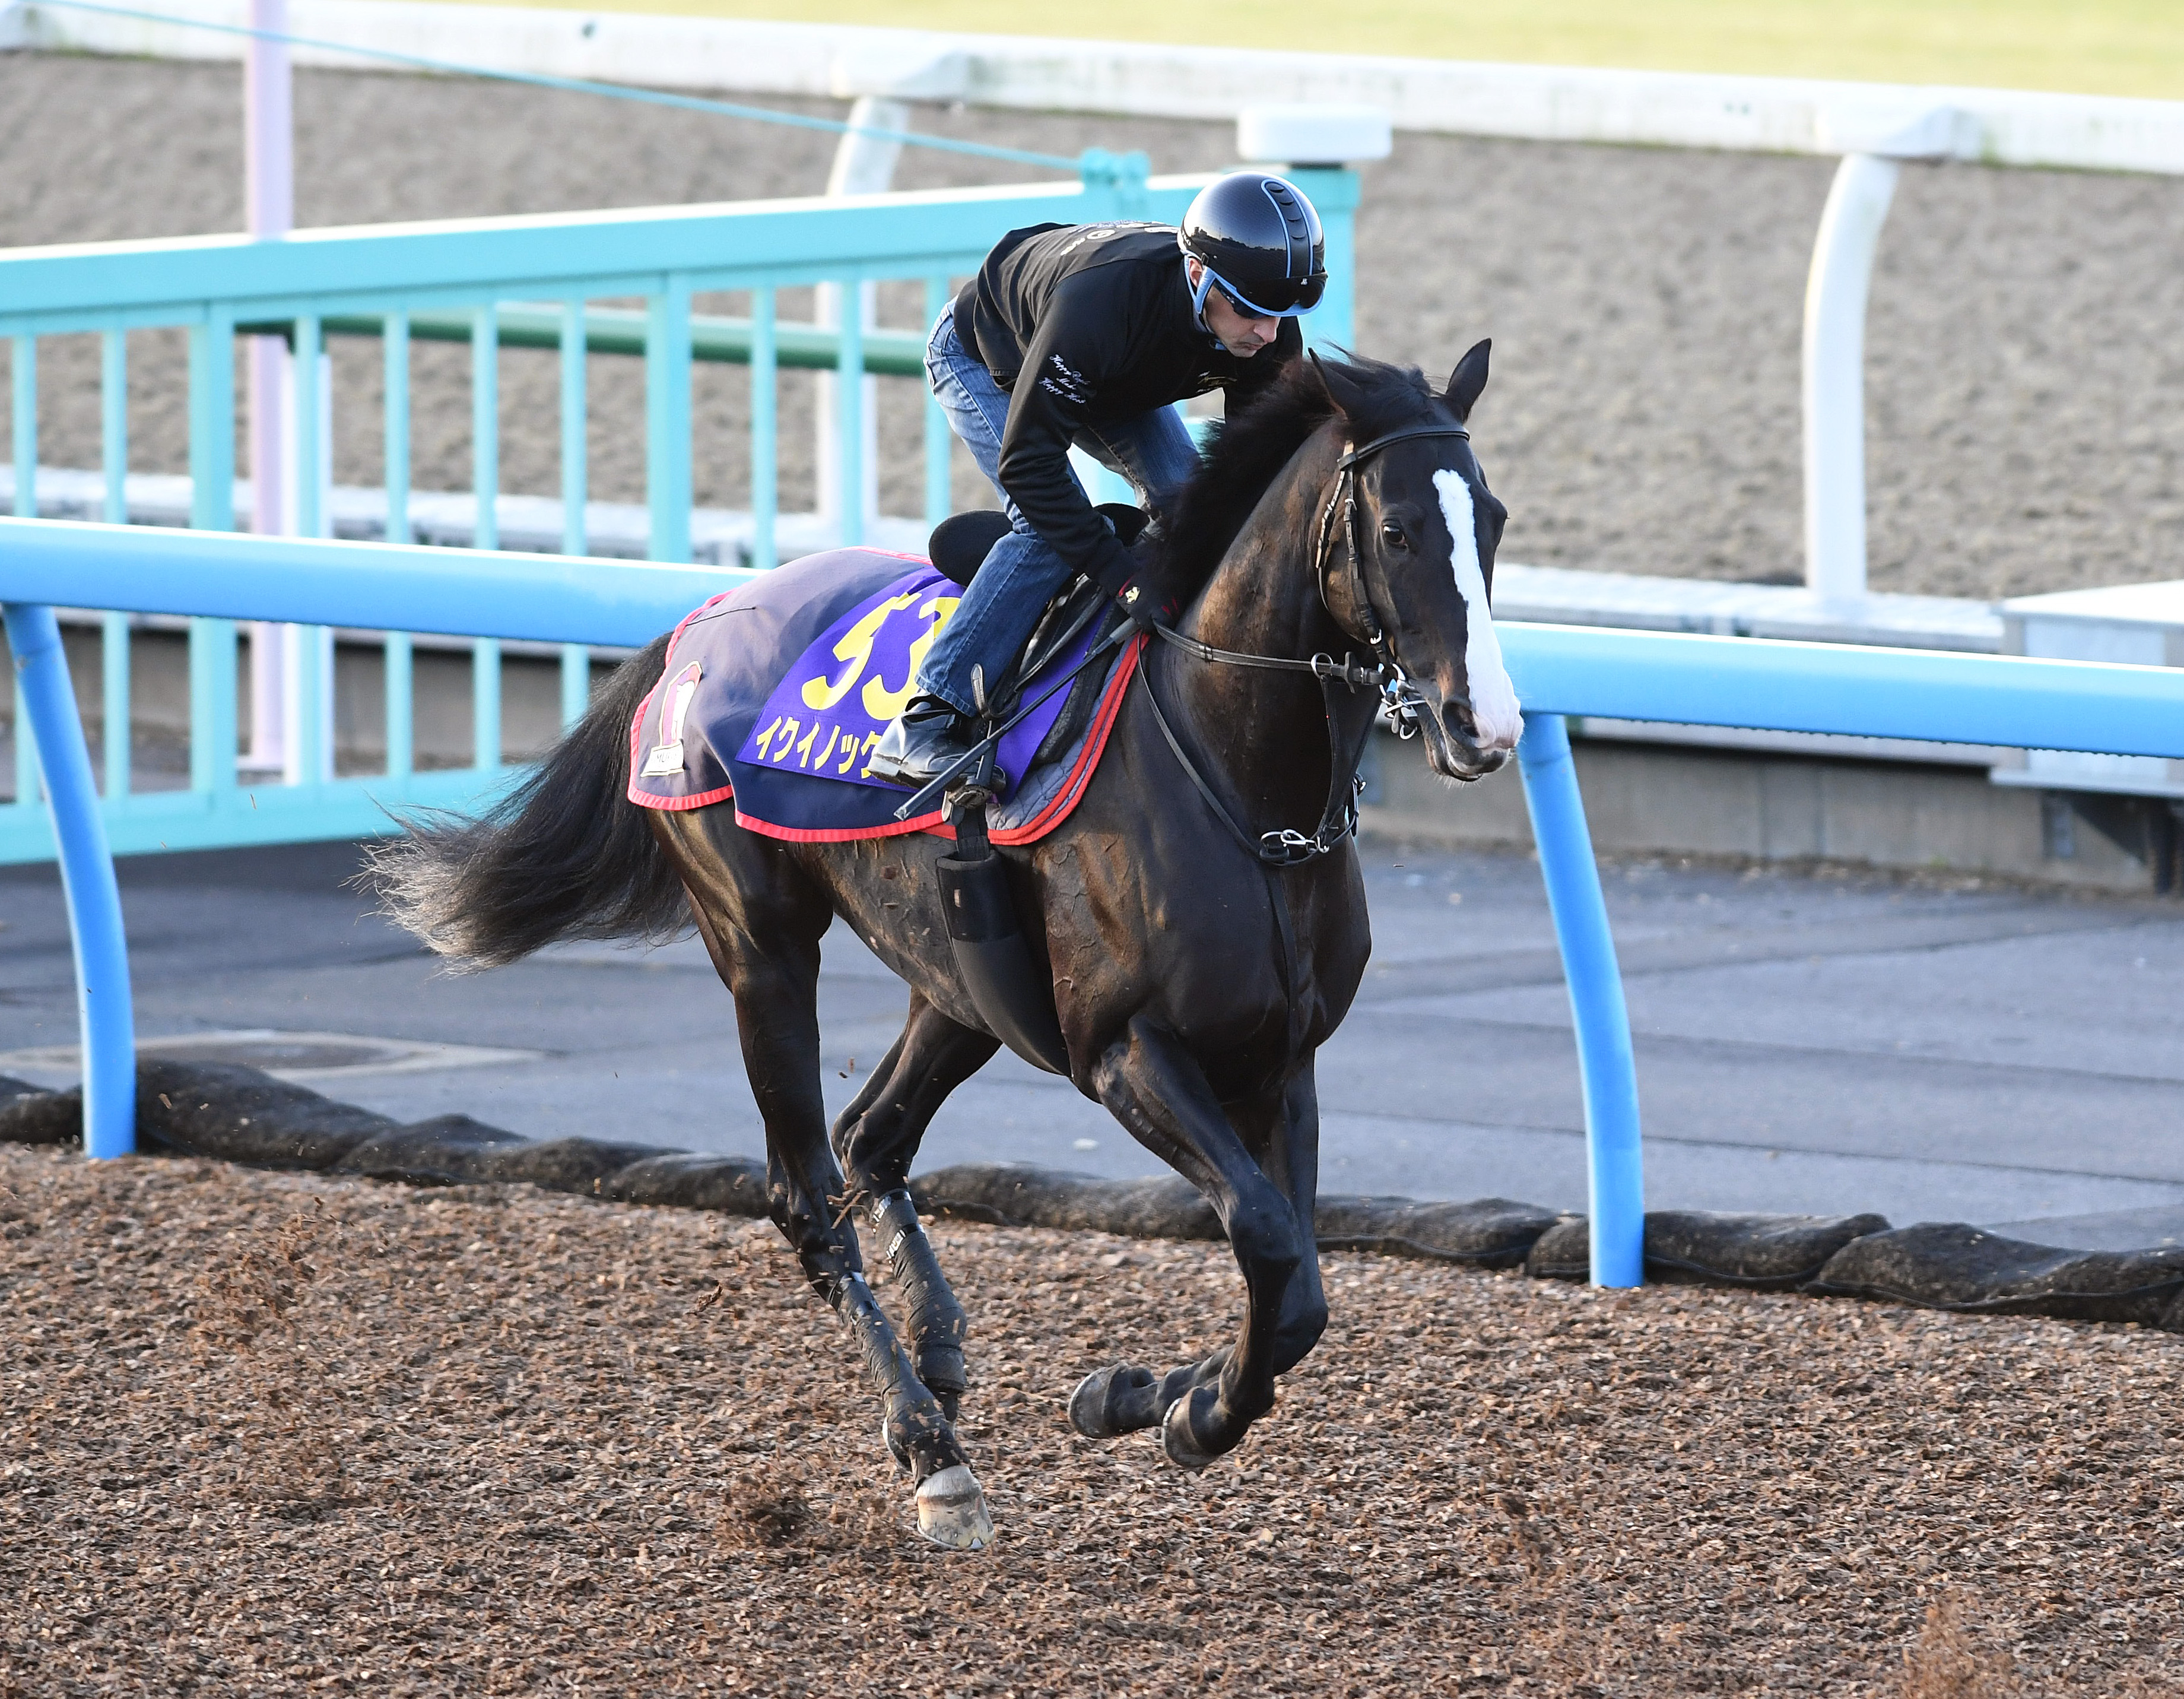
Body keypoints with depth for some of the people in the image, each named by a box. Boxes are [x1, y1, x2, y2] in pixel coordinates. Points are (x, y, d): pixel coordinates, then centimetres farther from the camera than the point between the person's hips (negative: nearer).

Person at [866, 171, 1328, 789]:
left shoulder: (1271, 333, -30)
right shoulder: (1100, 300, -48)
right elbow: (1026, 464, -43)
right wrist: (1124, 580, -46)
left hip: (1111, 384, 6)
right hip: (985, 360, -6)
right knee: (1049, 529, -24)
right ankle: (922, 729, -24)